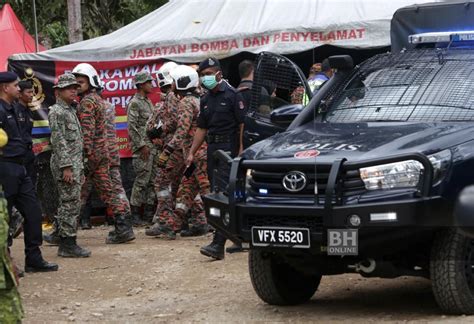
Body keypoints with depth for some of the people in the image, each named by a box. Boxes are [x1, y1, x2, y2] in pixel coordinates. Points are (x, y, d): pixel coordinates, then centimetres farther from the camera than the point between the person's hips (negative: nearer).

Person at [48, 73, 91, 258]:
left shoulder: (70, 111, 20)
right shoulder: (57, 112, -10)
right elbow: (59, 141, -17)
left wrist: (80, 169, 22)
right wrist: (66, 167, -22)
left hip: (75, 164, 10)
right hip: (66, 164, -10)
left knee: (72, 205, 10)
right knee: (70, 204, -10)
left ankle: (67, 243, 14)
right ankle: (67, 245, -8)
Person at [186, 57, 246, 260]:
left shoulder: (232, 95, -7)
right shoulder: (206, 100, 16)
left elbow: (242, 124, -11)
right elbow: (202, 129, 20)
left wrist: (241, 150, -18)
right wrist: (192, 153, 13)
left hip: (229, 148, -8)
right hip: (212, 149, 8)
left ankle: (218, 245, -20)